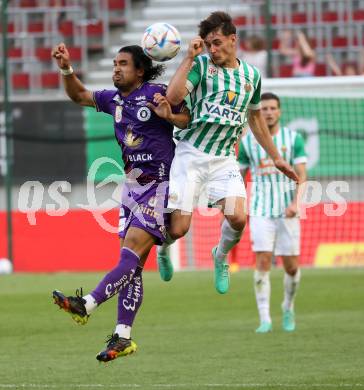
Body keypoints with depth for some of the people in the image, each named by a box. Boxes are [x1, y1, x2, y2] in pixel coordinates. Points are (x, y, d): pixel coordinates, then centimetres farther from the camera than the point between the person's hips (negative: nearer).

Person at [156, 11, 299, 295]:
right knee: (178, 229, -8)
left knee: (238, 218, -19)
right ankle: (163, 248, 32)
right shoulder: (201, 64, -4)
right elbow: (173, 97, -20)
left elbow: (255, 117, 25)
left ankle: (221, 257, 16)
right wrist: (189, 58, -20)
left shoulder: (251, 75, 10)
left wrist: (276, 158, 28)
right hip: (191, 154, -3)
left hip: (224, 159, 3)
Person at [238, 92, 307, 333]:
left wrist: (295, 202, -19)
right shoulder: (247, 142, 4)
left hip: (287, 211, 0)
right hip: (260, 211, 0)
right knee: (263, 261, -13)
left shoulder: (294, 139, 1)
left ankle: (288, 307, 30)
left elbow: (302, 174, -5)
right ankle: (265, 319, -11)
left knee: (291, 266, 3)